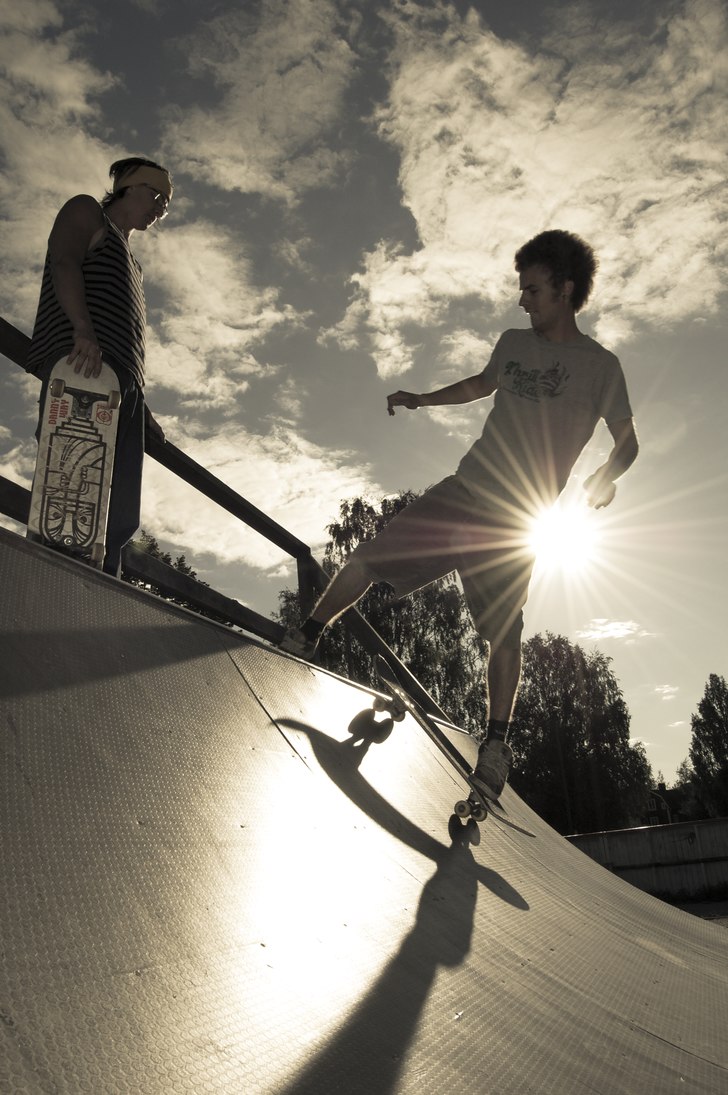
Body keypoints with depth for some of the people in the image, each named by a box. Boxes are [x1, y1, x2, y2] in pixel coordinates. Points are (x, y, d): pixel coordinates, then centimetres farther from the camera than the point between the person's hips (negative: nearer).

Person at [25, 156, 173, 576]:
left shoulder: (131, 263, 37)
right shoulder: (87, 212, 17)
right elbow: (63, 263, -4)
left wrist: (143, 411, 17)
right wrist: (83, 331, -22)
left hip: (123, 383, 8)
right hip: (81, 367, -8)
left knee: (119, 513, -6)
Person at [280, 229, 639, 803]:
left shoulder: (600, 365, 0)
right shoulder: (513, 343, 15)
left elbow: (628, 441, 4)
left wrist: (605, 476, -17)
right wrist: (420, 400, 26)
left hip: (518, 517, -4)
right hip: (462, 489, 5)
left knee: (504, 630, -6)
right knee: (369, 557, -4)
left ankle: (496, 743, 9)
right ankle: (304, 639, 13)